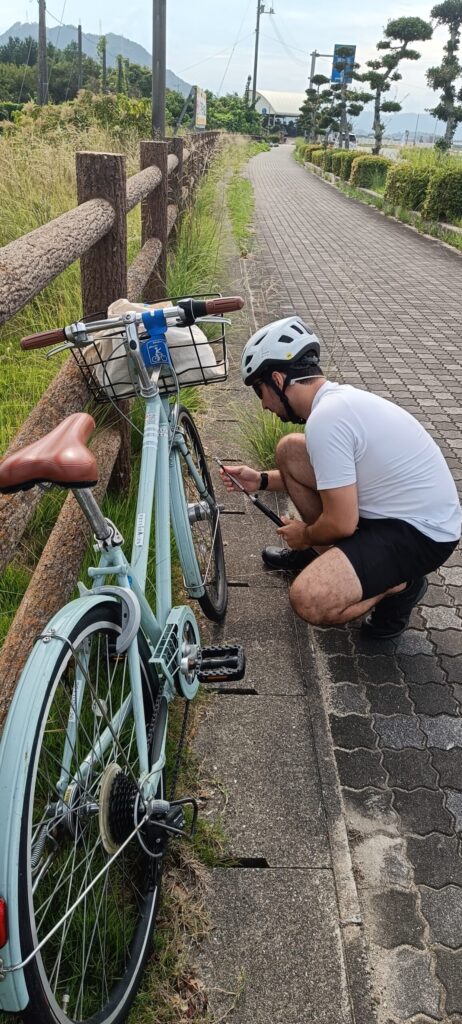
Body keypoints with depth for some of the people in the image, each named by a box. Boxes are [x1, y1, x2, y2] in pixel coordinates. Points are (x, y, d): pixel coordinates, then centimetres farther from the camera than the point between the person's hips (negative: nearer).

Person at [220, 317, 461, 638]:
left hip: (420, 533, -10)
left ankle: (399, 584, -1)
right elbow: (334, 475, 23)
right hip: (402, 509, 10)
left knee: (309, 601, -29)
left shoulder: (325, 419, -25)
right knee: (290, 450, 7)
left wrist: (305, 534, -1)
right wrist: (261, 480, 18)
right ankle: (320, 553, 22)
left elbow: (342, 523, -24)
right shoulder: (339, 396, 5)